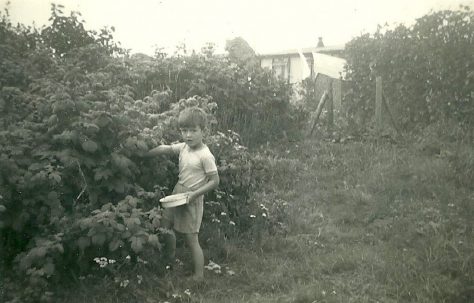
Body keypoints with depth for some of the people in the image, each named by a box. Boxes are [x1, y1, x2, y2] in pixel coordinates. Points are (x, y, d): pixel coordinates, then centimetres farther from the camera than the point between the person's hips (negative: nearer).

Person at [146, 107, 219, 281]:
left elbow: (215, 181, -17)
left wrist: (195, 194, -21)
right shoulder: (183, 147, 0)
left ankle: (199, 276, 14)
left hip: (192, 199, -7)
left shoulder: (205, 155, -20)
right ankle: (171, 258, 41)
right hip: (178, 192, 8)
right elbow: (164, 149, 9)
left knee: (191, 239, 0)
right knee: (164, 225, 17)